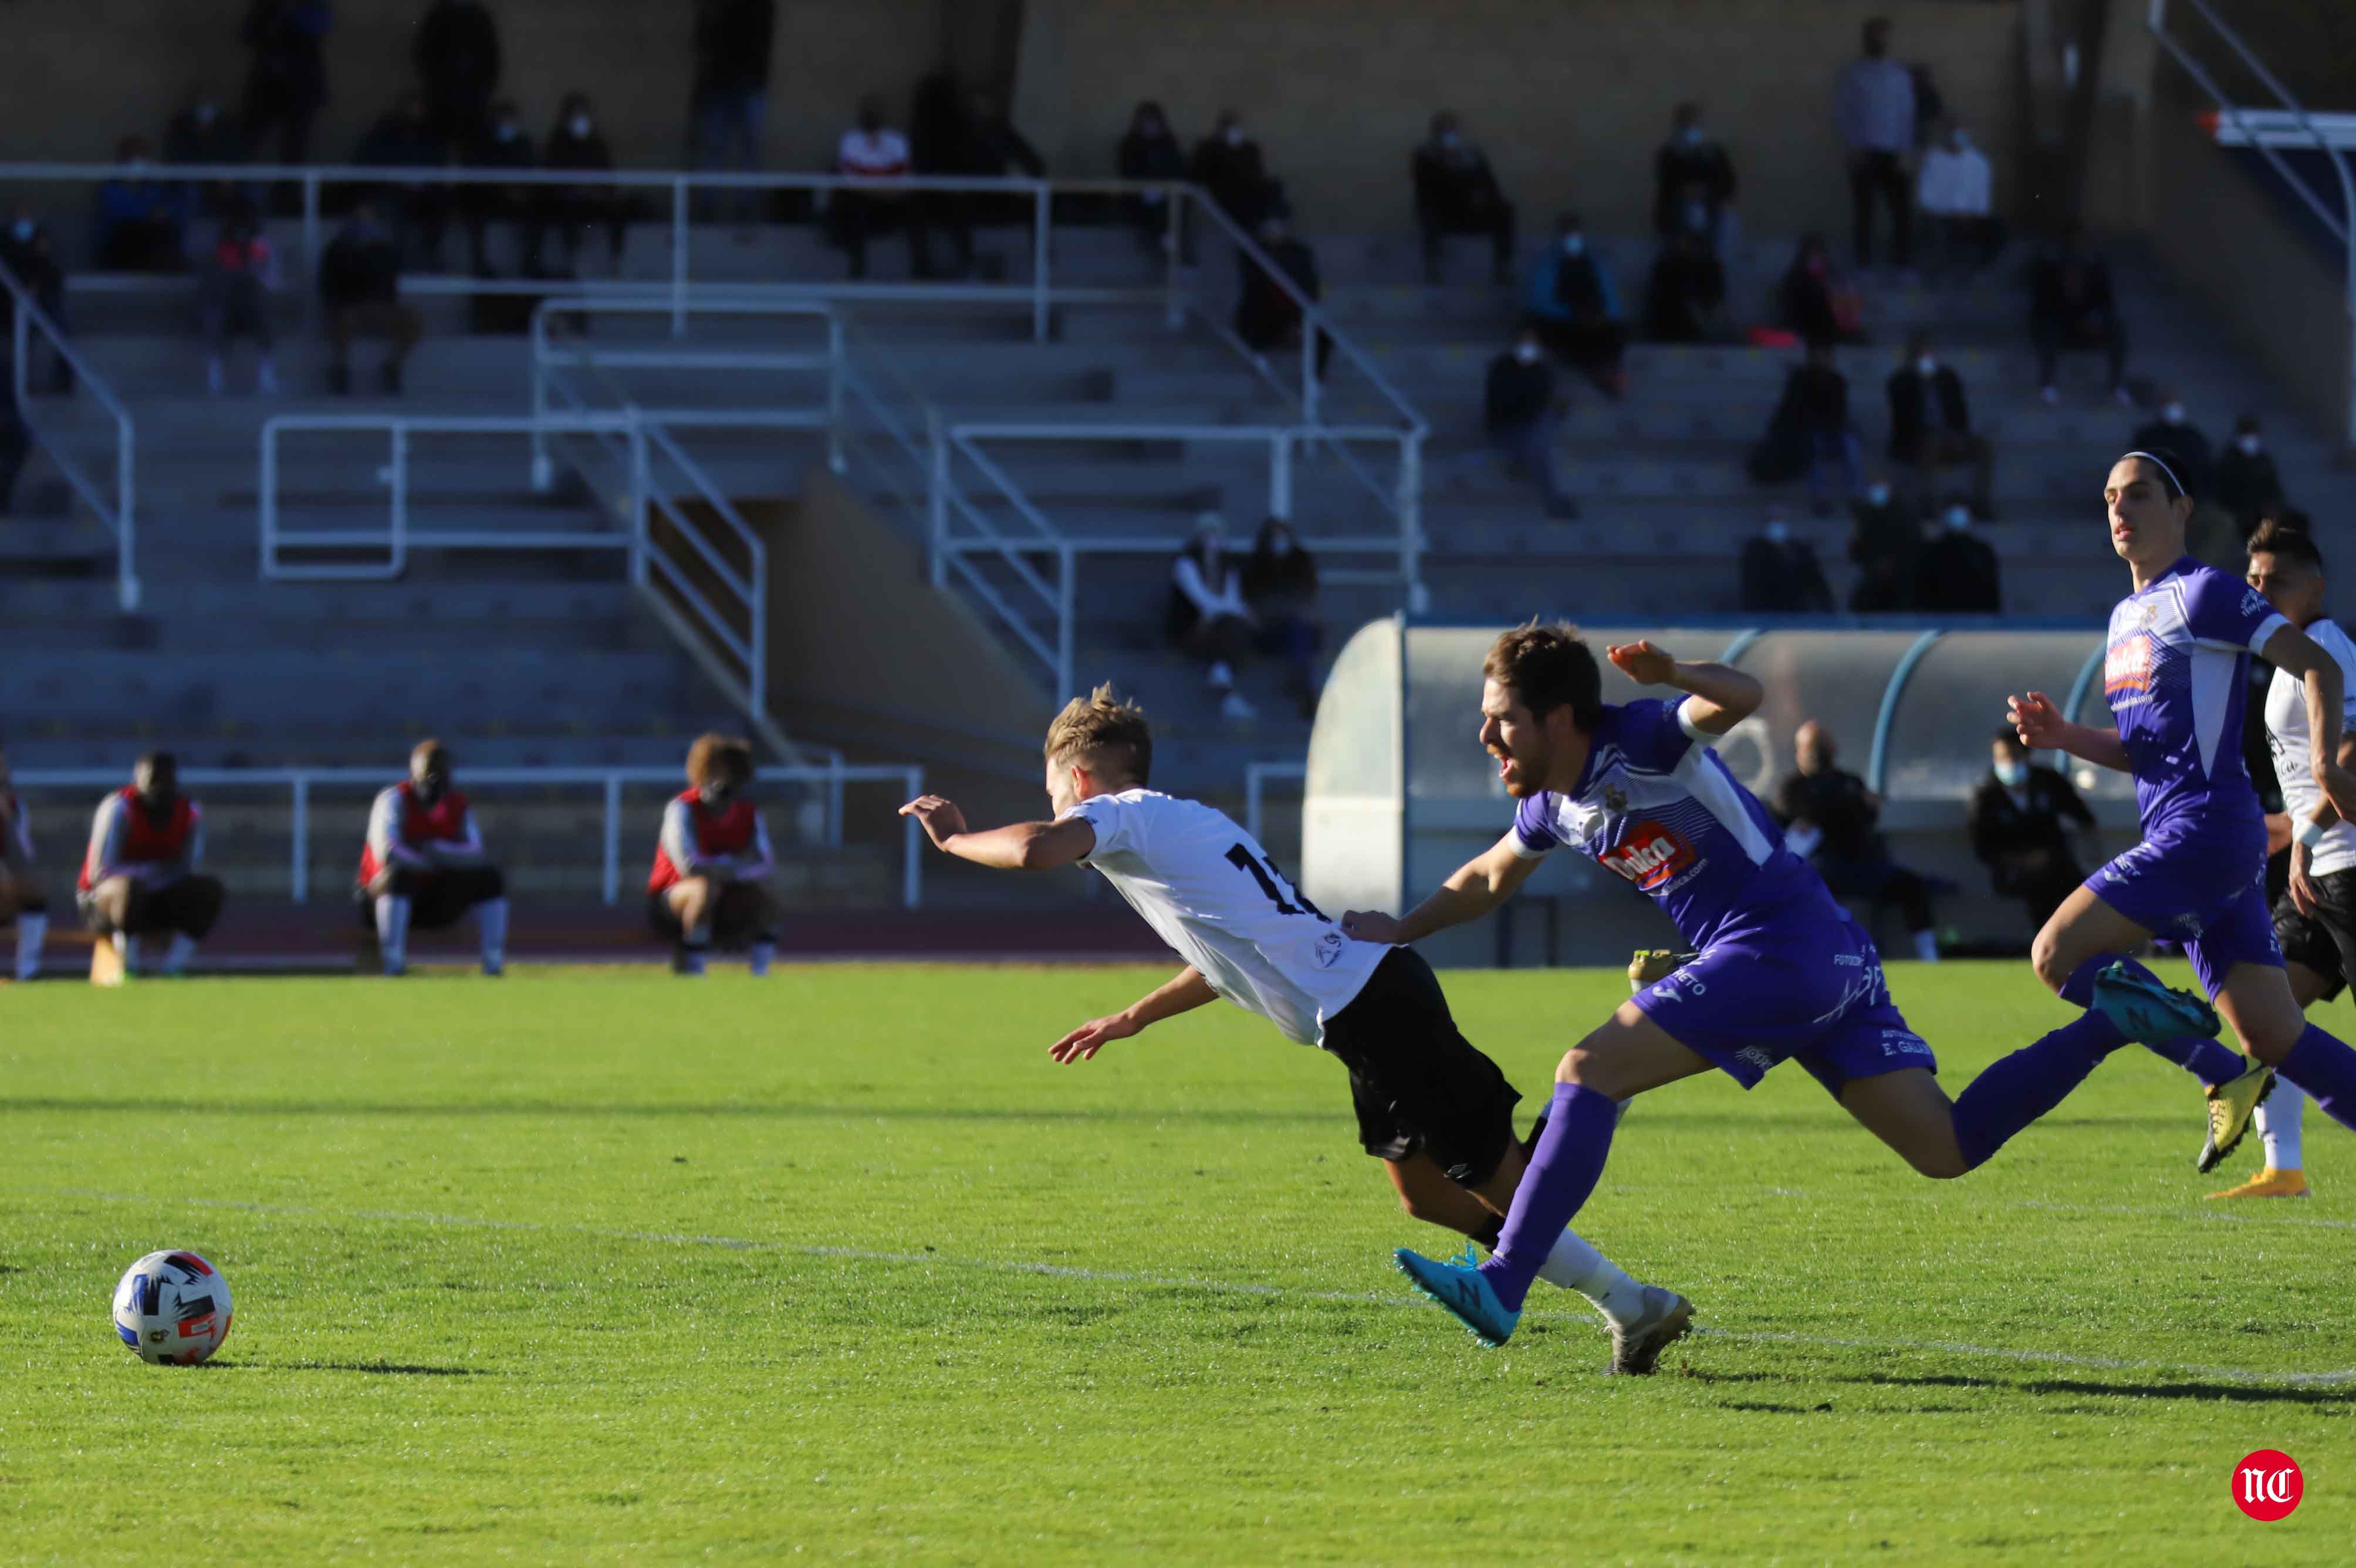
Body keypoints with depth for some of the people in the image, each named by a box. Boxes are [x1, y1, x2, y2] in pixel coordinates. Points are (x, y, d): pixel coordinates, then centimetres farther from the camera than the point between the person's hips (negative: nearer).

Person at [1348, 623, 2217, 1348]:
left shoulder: (1639, 740, -13)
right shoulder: (1552, 805, 14)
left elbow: (1742, 697, -32)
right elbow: (1489, 878, 34)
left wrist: (1675, 677, -52)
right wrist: (1396, 931, 27)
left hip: (1781, 949, -10)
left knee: (1590, 1071, -15)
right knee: (1948, 1148, 7)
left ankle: (1500, 1288, -18)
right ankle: (2114, 1019, 9)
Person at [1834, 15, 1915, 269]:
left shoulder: (1900, 75, 9)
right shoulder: (1853, 73, 4)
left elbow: (1907, 114, 7)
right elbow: (1841, 112, 2)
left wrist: (1905, 153, -2)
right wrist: (1853, 146, -8)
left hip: (1892, 153, 2)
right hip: (1864, 152, -2)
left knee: (1902, 205, -7)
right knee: (1863, 208, -2)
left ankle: (1903, 257, -2)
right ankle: (1864, 258, 2)